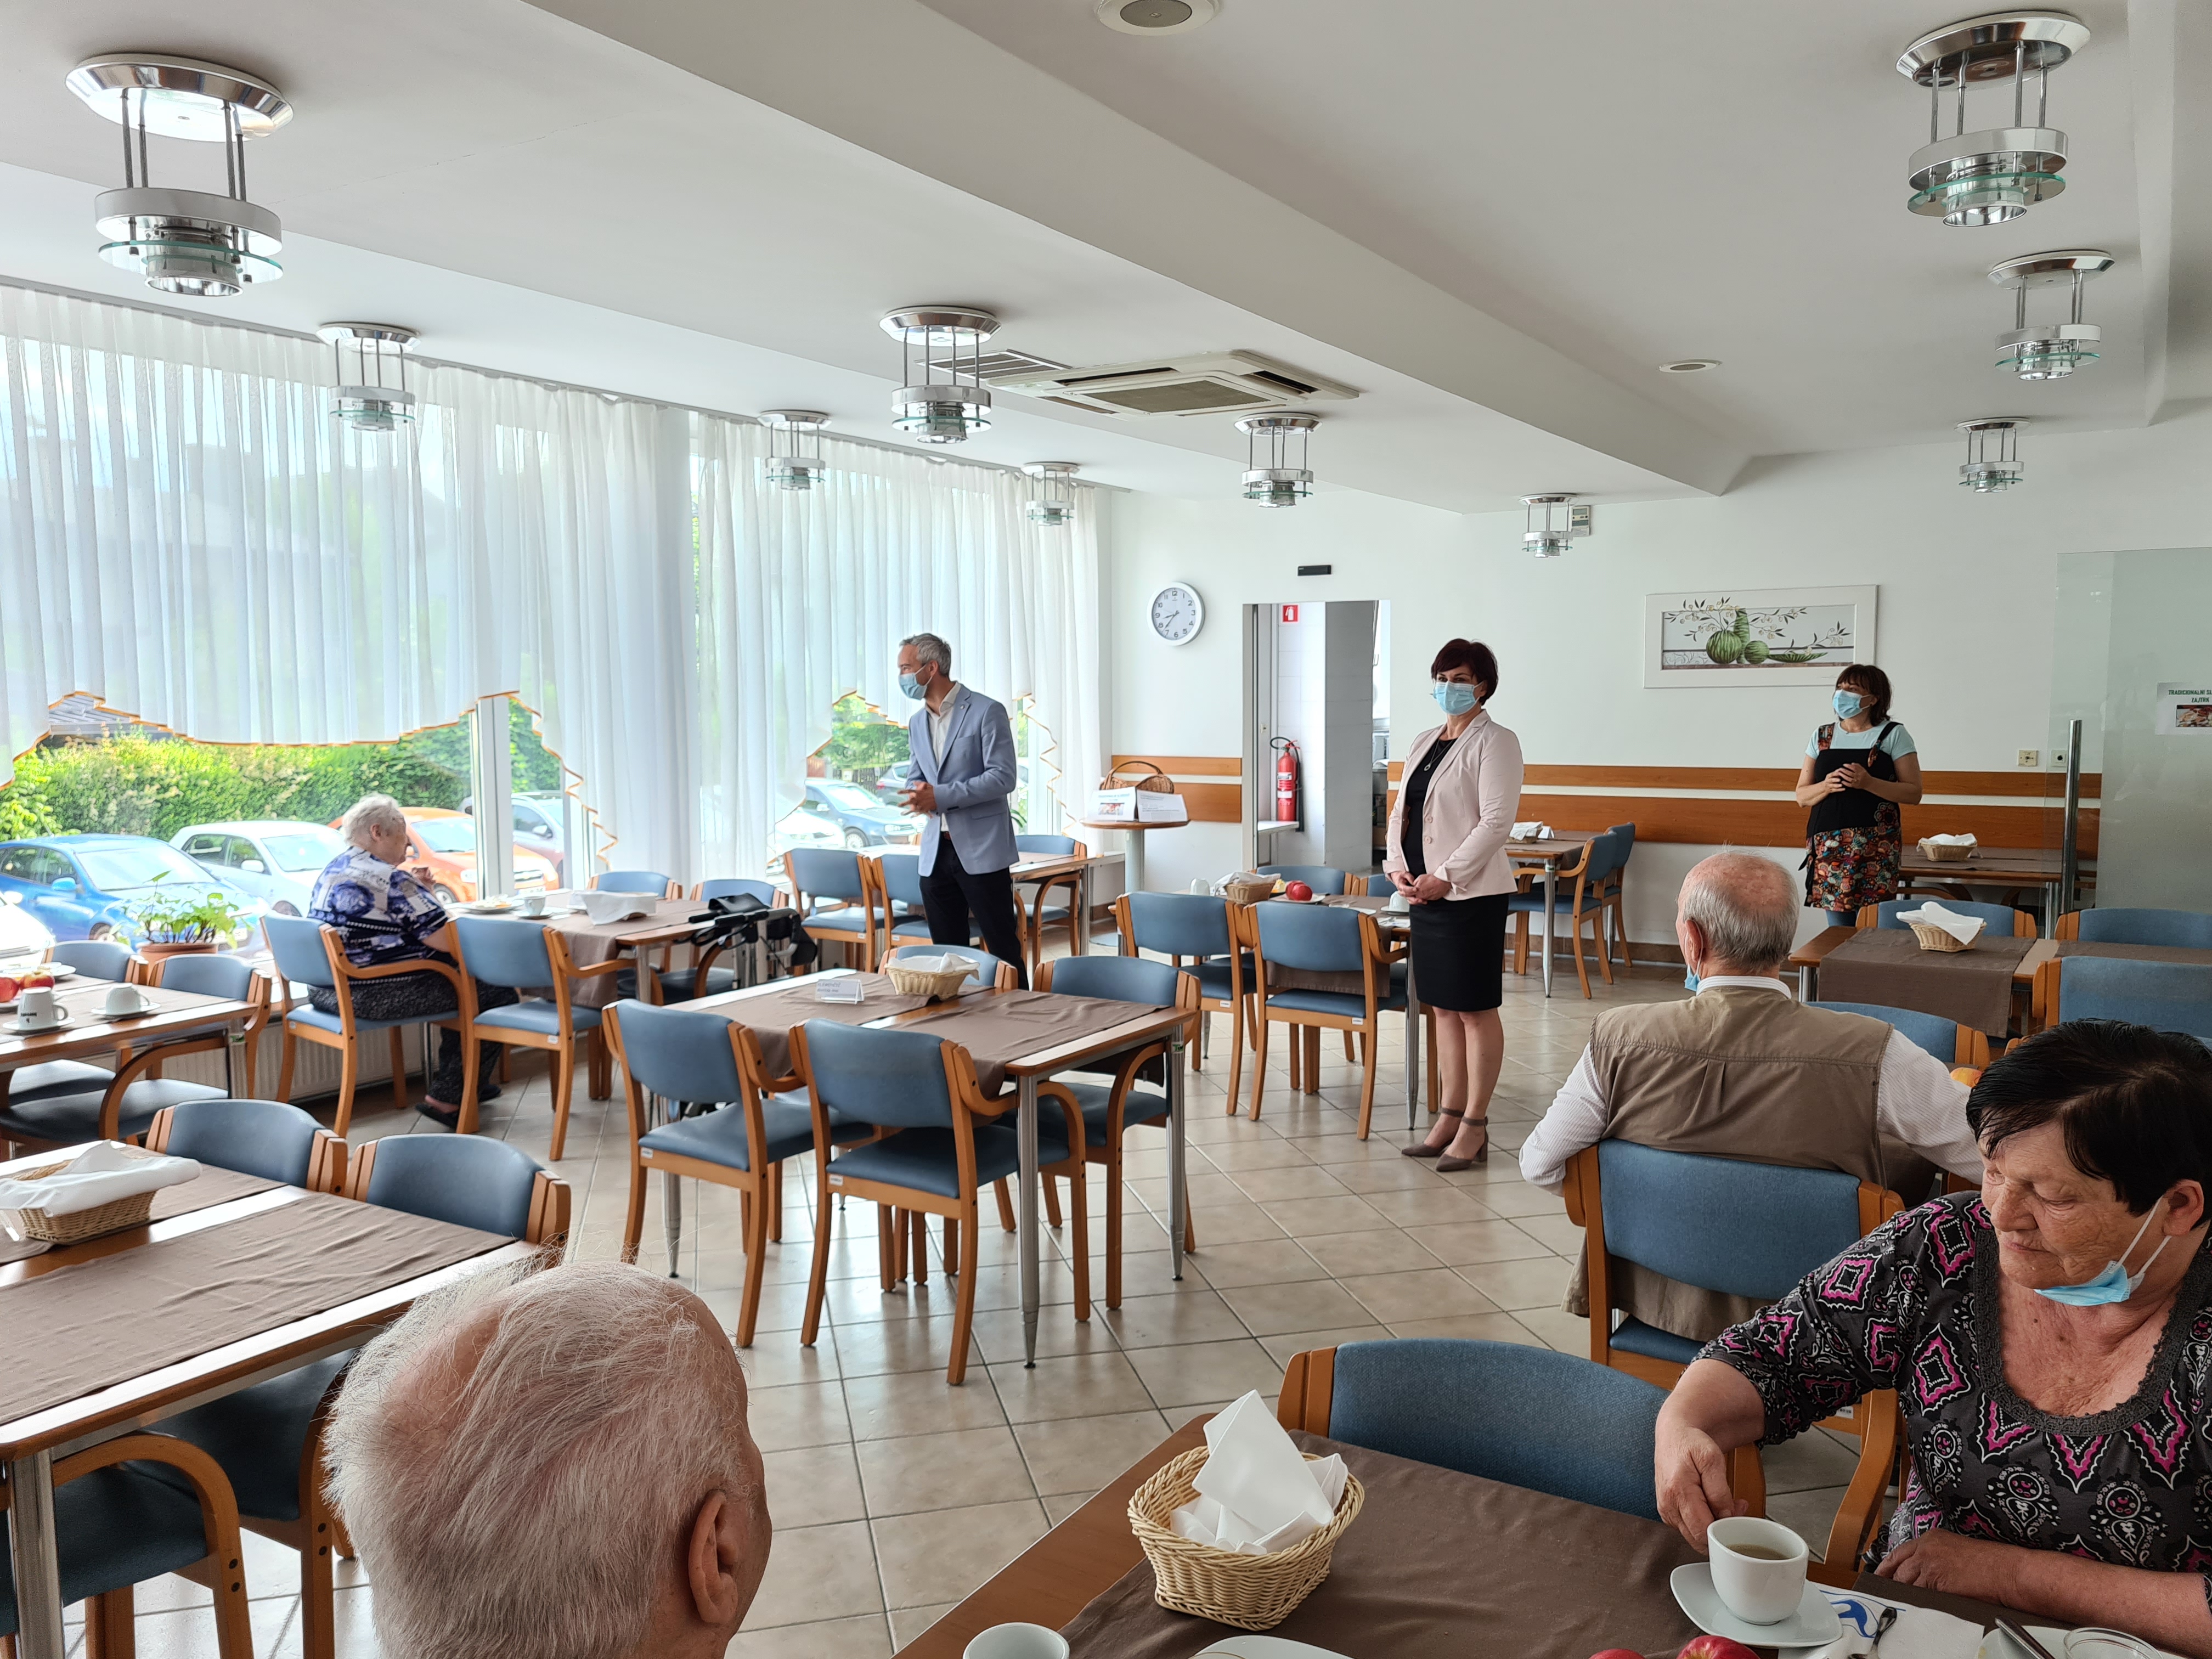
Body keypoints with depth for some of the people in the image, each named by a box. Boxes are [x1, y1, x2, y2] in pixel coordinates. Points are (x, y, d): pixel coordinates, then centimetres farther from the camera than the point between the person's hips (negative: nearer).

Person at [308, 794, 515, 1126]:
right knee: (499, 995, -2)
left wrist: (418, 892, 13)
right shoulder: (391, 880, -18)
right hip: (376, 996, -10)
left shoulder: (330, 872, 12)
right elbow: (449, 942, -20)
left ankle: (463, 1084, 31)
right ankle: (446, 1098, 5)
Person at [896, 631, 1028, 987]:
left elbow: (1002, 778, -14)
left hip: (981, 850, -7)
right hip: (936, 851, 7)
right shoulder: (917, 723, 16)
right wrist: (919, 795, -1)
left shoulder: (987, 712, -7)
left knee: (1003, 946, -4)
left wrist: (941, 796, -20)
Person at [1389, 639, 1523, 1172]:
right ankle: (1449, 1117, 20)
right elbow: (1400, 812, 16)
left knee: (1476, 1008, -1)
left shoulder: (1495, 742, -7)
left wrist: (1444, 878, -18)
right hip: (1425, 890, 7)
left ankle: (1474, 1128, 7)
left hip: (1471, 893, -7)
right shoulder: (1423, 742, 15)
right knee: (1444, 1006, 12)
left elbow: (1496, 822, -15)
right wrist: (1398, 867, -1)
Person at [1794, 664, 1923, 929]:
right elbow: (1802, 796, 12)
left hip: (1877, 846, -3)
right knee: (1838, 931, 1)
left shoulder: (1894, 735, 4)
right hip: (1829, 845, 3)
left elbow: (1914, 793, -2)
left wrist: (1868, 783, -16)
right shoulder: (1822, 737, 14)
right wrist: (1826, 786, -10)